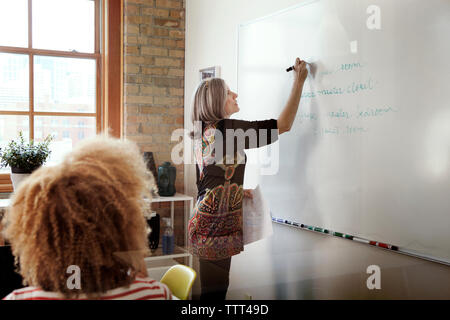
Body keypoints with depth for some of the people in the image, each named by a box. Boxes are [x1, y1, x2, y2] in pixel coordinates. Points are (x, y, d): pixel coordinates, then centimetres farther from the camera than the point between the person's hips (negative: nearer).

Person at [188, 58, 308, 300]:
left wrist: (238, 191, 17)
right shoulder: (227, 129, -15)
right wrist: (299, 82, -6)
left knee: (215, 288, 15)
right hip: (216, 226, -9)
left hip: (204, 222, 9)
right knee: (215, 290, -1)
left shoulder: (203, 134, 12)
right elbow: (283, 125, -14)